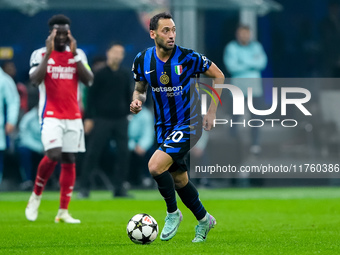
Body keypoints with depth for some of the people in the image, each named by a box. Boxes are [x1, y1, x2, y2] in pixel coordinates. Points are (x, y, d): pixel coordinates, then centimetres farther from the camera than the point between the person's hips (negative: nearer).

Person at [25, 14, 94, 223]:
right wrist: (48, 53, -17)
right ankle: (36, 196, 3)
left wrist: (75, 54, -9)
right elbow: (35, 79, -15)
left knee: (70, 161, 1)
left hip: (73, 117, 4)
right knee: (54, 155, -21)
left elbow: (88, 80, -3)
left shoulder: (78, 54, 9)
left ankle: (63, 212, 4)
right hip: (51, 115, -4)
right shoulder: (40, 54, 1)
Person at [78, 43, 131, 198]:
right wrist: (89, 118, -7)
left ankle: (119, 188, 6)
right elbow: (91, 96, -2)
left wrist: (128, 114, 13)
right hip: (101, 119, -4)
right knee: (92, 153, -6)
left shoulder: (125, 75, 11)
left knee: (123, 153, -1)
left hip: (121, 120, 4)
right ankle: (84, 188, -3)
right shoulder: (100, 74, -2)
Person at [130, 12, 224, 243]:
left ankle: (172, 213, 0)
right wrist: (137, 100, -11)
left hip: (188, 124, -5)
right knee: (179, 179, 15)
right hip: (164, 127, 6)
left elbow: (218, 75, -2)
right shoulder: (142, 61, -5)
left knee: (156, 166, -23)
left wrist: (212, 111, -5)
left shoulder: (188, 58, -17)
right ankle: (204, 220, 38)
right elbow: (140, 88, 13)